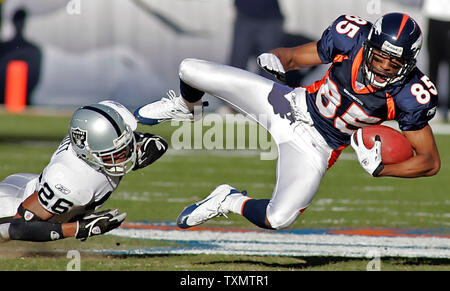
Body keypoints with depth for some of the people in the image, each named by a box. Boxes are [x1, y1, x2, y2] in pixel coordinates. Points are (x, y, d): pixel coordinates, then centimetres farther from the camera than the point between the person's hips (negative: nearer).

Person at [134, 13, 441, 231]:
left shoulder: (410, 96, -27)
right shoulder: (352, 38, -20)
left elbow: (431, 161, -19)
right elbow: (293, 56, -3)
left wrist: (380, 169, -32)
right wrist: (276, 59, -27)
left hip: (315, 145, -3)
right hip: (293, 104, 3)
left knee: (278, 218, -27)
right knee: (191, 70, -3)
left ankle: (229, 201, 8)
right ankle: (185, 107, 37)